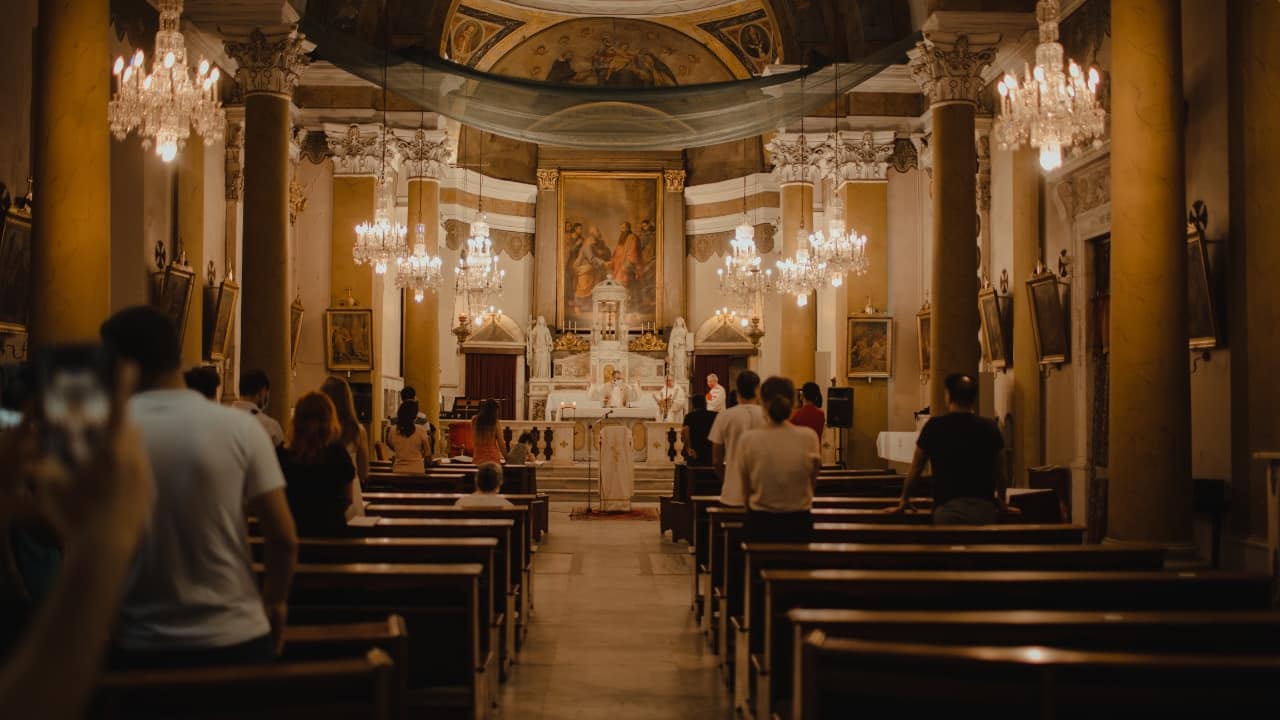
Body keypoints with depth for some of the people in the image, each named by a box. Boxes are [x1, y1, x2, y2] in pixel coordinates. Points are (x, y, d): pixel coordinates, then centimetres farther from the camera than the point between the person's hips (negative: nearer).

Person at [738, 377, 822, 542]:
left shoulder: (747, 440, -12)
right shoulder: (809, 437, -9)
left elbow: (746, 490, 0)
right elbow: (812, 482, 3)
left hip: (760, 524, -1)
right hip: (799, 524, 1)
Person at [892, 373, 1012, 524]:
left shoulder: (934, 427, 2)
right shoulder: (989, 428, 6)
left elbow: (915, 469, 12)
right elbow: (999, 472, 18)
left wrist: (903, 501, 26)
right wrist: (1002, 502, 36)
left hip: (948, 508, -2)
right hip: (984, 508, 2)